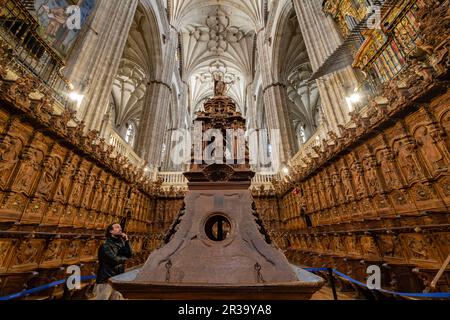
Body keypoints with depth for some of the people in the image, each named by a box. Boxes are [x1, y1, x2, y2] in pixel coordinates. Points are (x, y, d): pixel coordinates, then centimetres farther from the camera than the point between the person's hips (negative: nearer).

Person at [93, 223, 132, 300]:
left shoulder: (121, 243, 6)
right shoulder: (106, 246, -15)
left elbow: (129, 254, -1)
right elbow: (114, 259, -23)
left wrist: (127, 241, -11)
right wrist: (124, 258, -4)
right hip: (106, 281, -6)